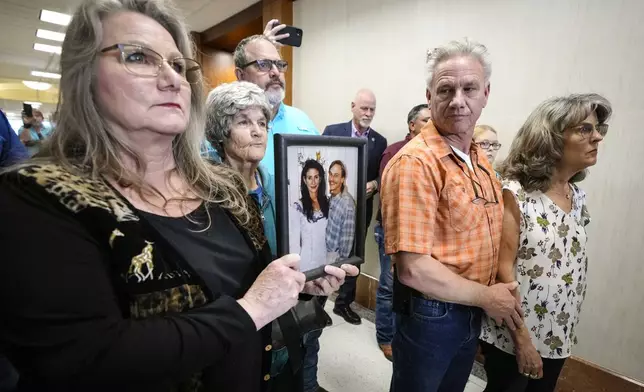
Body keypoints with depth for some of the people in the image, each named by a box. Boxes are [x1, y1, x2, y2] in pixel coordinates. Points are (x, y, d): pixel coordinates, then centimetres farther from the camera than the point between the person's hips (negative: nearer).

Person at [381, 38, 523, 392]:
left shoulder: (478, 157, 3)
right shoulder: (415, 162, -24)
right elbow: (412, 268, -27)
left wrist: (491, 296, 6)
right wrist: (486, 297, -14)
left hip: (471, 310, 8)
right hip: (430, 314, -7)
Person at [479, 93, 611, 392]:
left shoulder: (578, 196, 3)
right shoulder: (515, 193, -19)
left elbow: (573, 264, 11)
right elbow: (502, 268, -20)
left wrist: (567, 329, 14)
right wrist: (522, 340, -18)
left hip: (558, 337, 7)